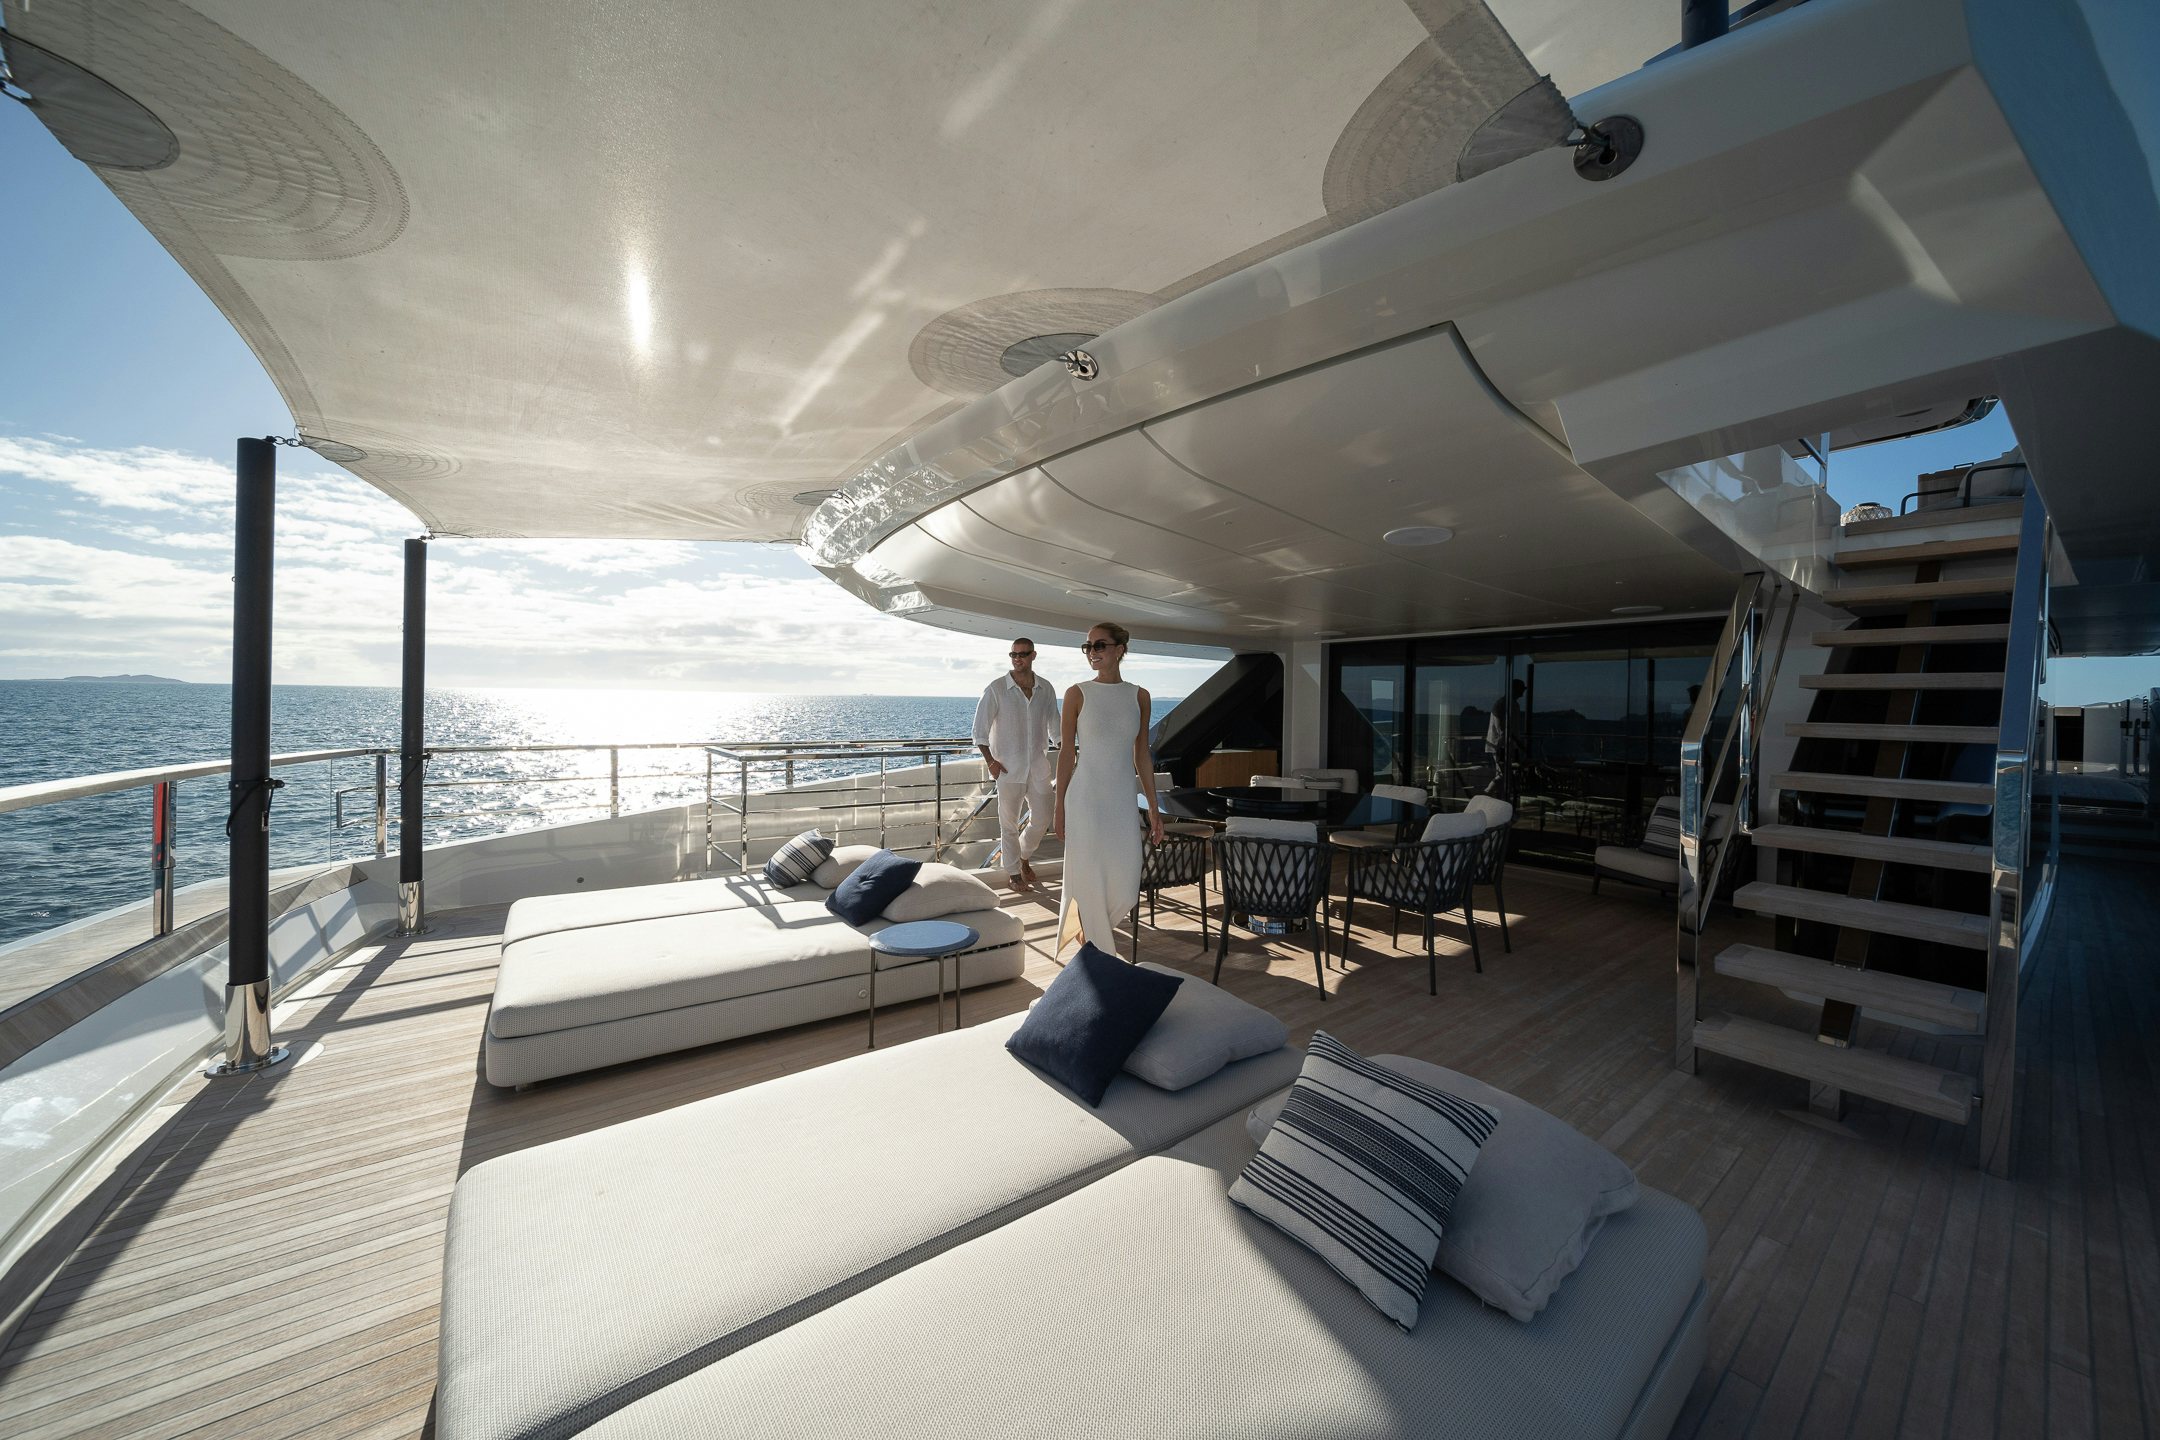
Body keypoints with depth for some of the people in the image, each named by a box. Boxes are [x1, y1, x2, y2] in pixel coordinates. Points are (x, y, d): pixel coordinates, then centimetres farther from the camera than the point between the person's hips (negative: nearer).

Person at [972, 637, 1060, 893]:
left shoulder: (1046, 689, 3)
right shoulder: (996, 689, -7)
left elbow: (1055, 727, 13)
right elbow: (980, 729, -5)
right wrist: (990, 761, -11)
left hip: (1039, 766, 3)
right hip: (1009, 767, -3)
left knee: (1041, 819, 9)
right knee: (1009, 823, 5)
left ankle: (1023, 856, 36)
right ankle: (1013, 872, 22)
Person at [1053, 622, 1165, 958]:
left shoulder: (1139, 696, 5)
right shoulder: (1077, 694, -3)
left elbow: (1142, 754, 9)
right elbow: (1067, 752, -1)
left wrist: (1153, 806, 7)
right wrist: (1060, 808, -2)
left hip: (1123, 798, 3)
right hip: (1086, 796, -3)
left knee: (1125, 884, 4)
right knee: (1088, 875, 4)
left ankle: (1100, 924, 34)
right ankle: (1094, 946, 26)